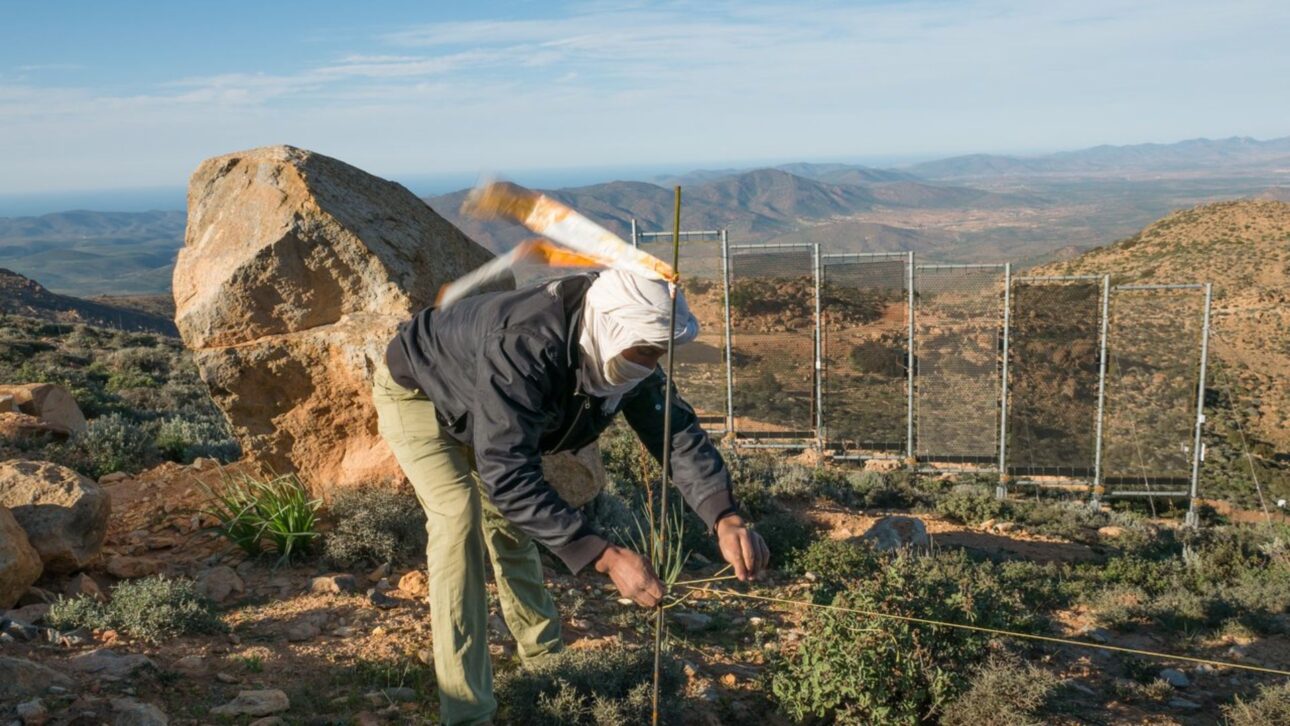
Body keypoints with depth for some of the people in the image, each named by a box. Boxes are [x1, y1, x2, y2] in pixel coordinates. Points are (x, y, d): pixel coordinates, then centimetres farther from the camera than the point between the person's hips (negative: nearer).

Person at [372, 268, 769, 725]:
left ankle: (543, 650, 35)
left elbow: (679, 433, -20)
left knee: (506, 516, 15)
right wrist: (606, 557, -53)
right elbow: (508, 475, -48)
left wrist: (726, 519, -37)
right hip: (416, 391, -7)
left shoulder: (624, 352, -22)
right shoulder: (522, 346, -46)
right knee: (459, 516, -23)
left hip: (477, 406, 7)